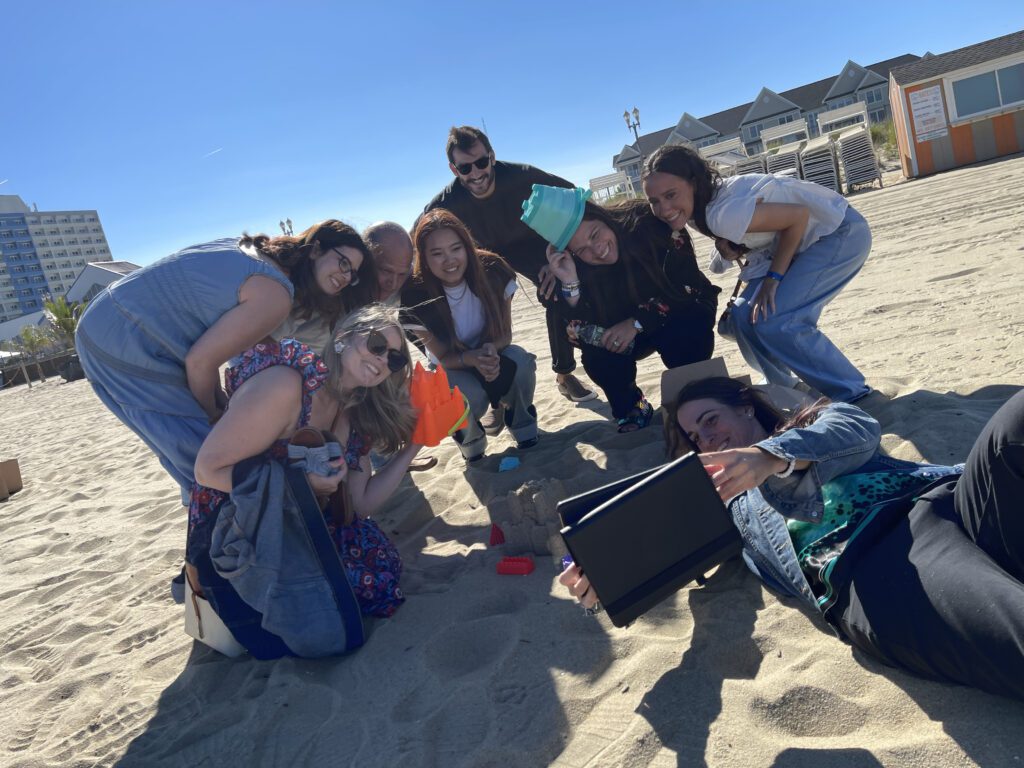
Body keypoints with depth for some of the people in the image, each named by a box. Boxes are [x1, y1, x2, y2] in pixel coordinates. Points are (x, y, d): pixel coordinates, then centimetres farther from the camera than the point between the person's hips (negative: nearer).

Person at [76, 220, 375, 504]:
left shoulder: (249, 248, 9)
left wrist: (218, 401, 10)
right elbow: (200, 361, -18)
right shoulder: (275, 294, -18)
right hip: (129, 350, -10)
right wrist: (212, 413, 1)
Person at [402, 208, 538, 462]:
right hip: (451, 366, -2)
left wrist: (492, 349, -35)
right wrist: (473, 358, -38)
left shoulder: (493, 271, -22)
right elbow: (442, 356, -16)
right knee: (471, 397, -34)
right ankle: (470, 440, 4)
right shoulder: (416, 295, -26)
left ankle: (523, 427, -1)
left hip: (492, 352, 2)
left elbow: (506, 333, -11)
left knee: (521, 362, -31)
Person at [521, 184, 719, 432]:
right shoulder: (576, 267, -18)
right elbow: (585, 329, -21)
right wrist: (569, 285, -37)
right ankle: (630, 407, 4)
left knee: (680, 338, -34)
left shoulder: (647, 223, -26)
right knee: (596, 355, -26)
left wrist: (637, 323, -30)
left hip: (683, 308, -2)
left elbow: (687, 283, -23)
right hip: (624, 335, 2)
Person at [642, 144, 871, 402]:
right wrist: (730, 248, -13)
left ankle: (855, 396, -7)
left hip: (841, 233, -9)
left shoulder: (722, 214, -31)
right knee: (743, 318, 2)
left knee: (770, 321, -21)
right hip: (802, 242, 9)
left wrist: (774, 277, -20)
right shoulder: (701, 210, -4)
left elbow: (798, 215, -25)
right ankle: (783, 386, 24)